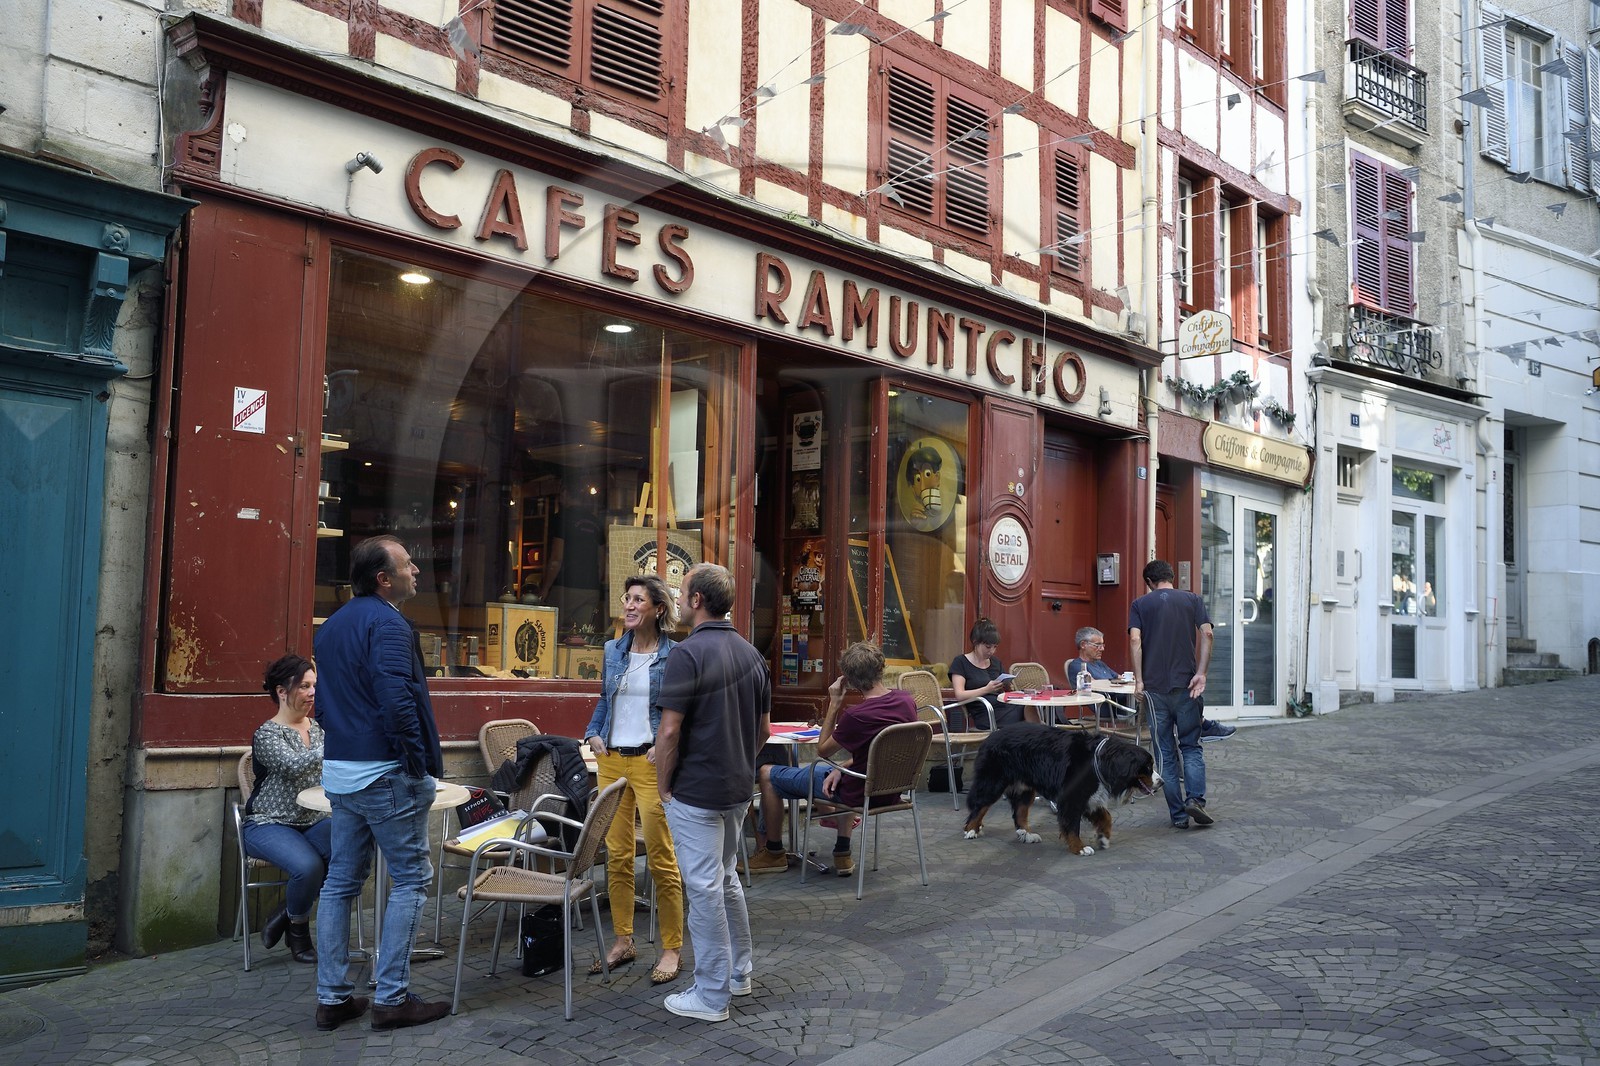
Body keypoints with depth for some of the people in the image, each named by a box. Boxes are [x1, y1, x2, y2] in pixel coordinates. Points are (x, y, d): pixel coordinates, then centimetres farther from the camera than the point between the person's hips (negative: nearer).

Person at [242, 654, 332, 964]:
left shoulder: (318, 728, 12)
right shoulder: (267, 734, -8)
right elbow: (294, 765, -28)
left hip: (313, 822, 6)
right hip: (270, 825, -5)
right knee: (308, 865, -34)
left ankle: (287, 913, -3)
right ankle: (297, 930, 0)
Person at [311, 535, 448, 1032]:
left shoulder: (333, 624, 14)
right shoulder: (387, 623, -16)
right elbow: (397, 700, -25)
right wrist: (421, 760, -16)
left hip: (339, 772, 9)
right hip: (385, 773, -9)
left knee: (341, 881, 13)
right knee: (410, 880, 0)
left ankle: (332, 998, 18)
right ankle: (391, 998, 2)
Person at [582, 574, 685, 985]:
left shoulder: (674, 655, -6)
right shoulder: (613, 650, 10)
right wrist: (593, 733, 6)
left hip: (651, 762, -5)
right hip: (612, 760, 6)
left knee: (661, 858, -1)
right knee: (616, 854, 10)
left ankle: (671, 949, 10)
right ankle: (622, 942, 22)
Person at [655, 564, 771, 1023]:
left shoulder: (688, 653, -18)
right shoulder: (751, 654, 6)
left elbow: (670, 731, -20)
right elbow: (763, 729, 12)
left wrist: (664, 787, -8)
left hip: (696, 794, -8)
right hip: (739, 789, 8)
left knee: (704, 888, 1)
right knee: (724, 876, 23)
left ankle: (711, 996, 10)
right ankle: (738, 972, 33)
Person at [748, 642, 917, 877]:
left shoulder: (856, 716, -30)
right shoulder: (906, 701, -8)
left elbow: (823, 749, -10)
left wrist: (834, 704, -9)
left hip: (859, 793, -7)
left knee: (768, 774, 6)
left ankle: (774, 854, 21)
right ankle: (843, 855, 35)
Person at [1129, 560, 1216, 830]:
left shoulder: (1140, 604, 6)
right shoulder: (1193, 600, 8)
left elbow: (1135, 640, -8)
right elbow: (1206, 634, -5)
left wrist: (1139, 680, -6)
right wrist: (1201, 673, -6)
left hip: (1155, 686, 0)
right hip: (1186, 685, 1)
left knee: (1166, 753, 6)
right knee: (1191, 746, 11)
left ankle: (1178, 815, 7)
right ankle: (1195, 798, -9)